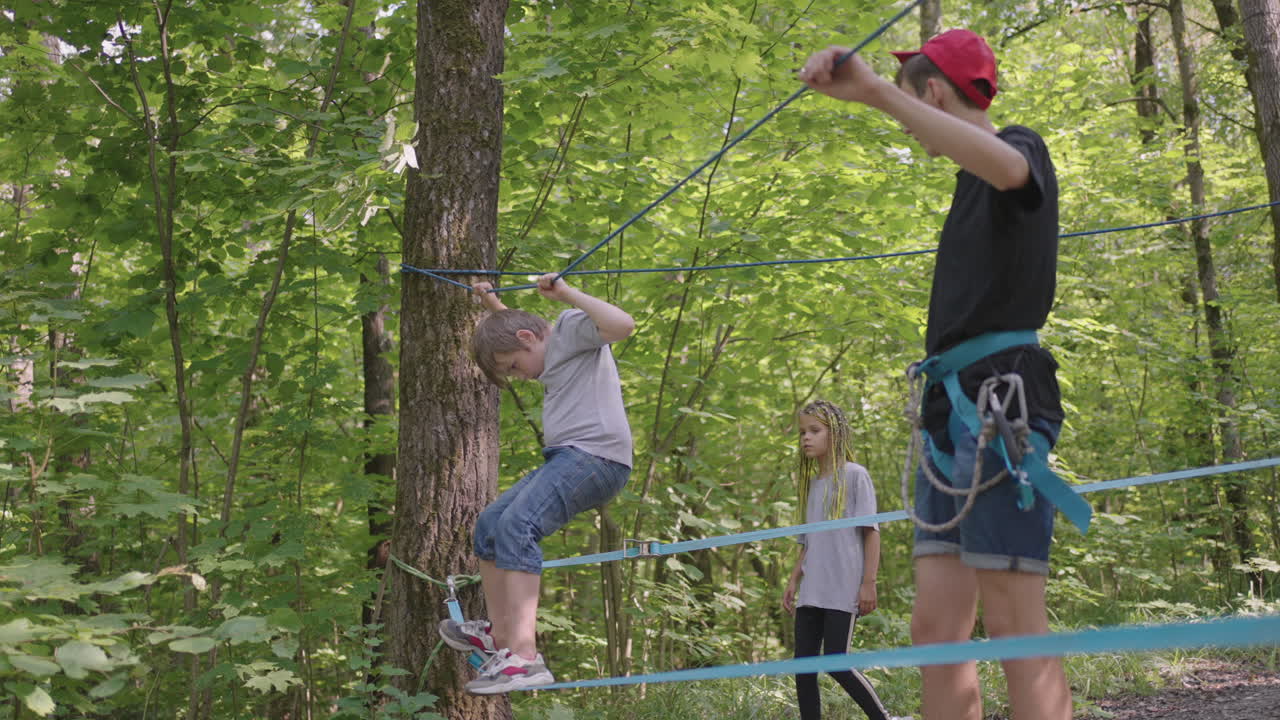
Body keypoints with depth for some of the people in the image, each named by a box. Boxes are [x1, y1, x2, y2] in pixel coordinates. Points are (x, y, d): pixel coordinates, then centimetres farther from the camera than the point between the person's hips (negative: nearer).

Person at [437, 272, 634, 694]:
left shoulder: (572, 326, -1)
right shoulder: (551, 353, 28)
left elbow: (623, 324, -22)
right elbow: (510, 329, 52)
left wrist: (566, 293, -16)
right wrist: (492, 306, 46)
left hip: (597, 456, -11)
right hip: (566, 458, 11)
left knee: (516, 525, -28)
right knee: (488, 525, 15)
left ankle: (524, 657, -38)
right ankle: (500, 635, 22)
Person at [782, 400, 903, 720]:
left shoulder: (854, 475, -1)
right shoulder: (812, 483, 18)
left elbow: (871, 531, -6)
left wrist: (869, 583, -12)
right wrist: (793, 582, 14)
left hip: (842, 589, -7)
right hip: (811, 592, 7)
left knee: (837, 663, -10)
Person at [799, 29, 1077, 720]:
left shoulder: (1023, 146, 0)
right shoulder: (971, 184, 27)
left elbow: (1006, 166, -28)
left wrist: (877, 92, -33)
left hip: (998, 402, -9)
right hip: (954, 410, 9)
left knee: (1013, 626, -14)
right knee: (935, 629, 2)